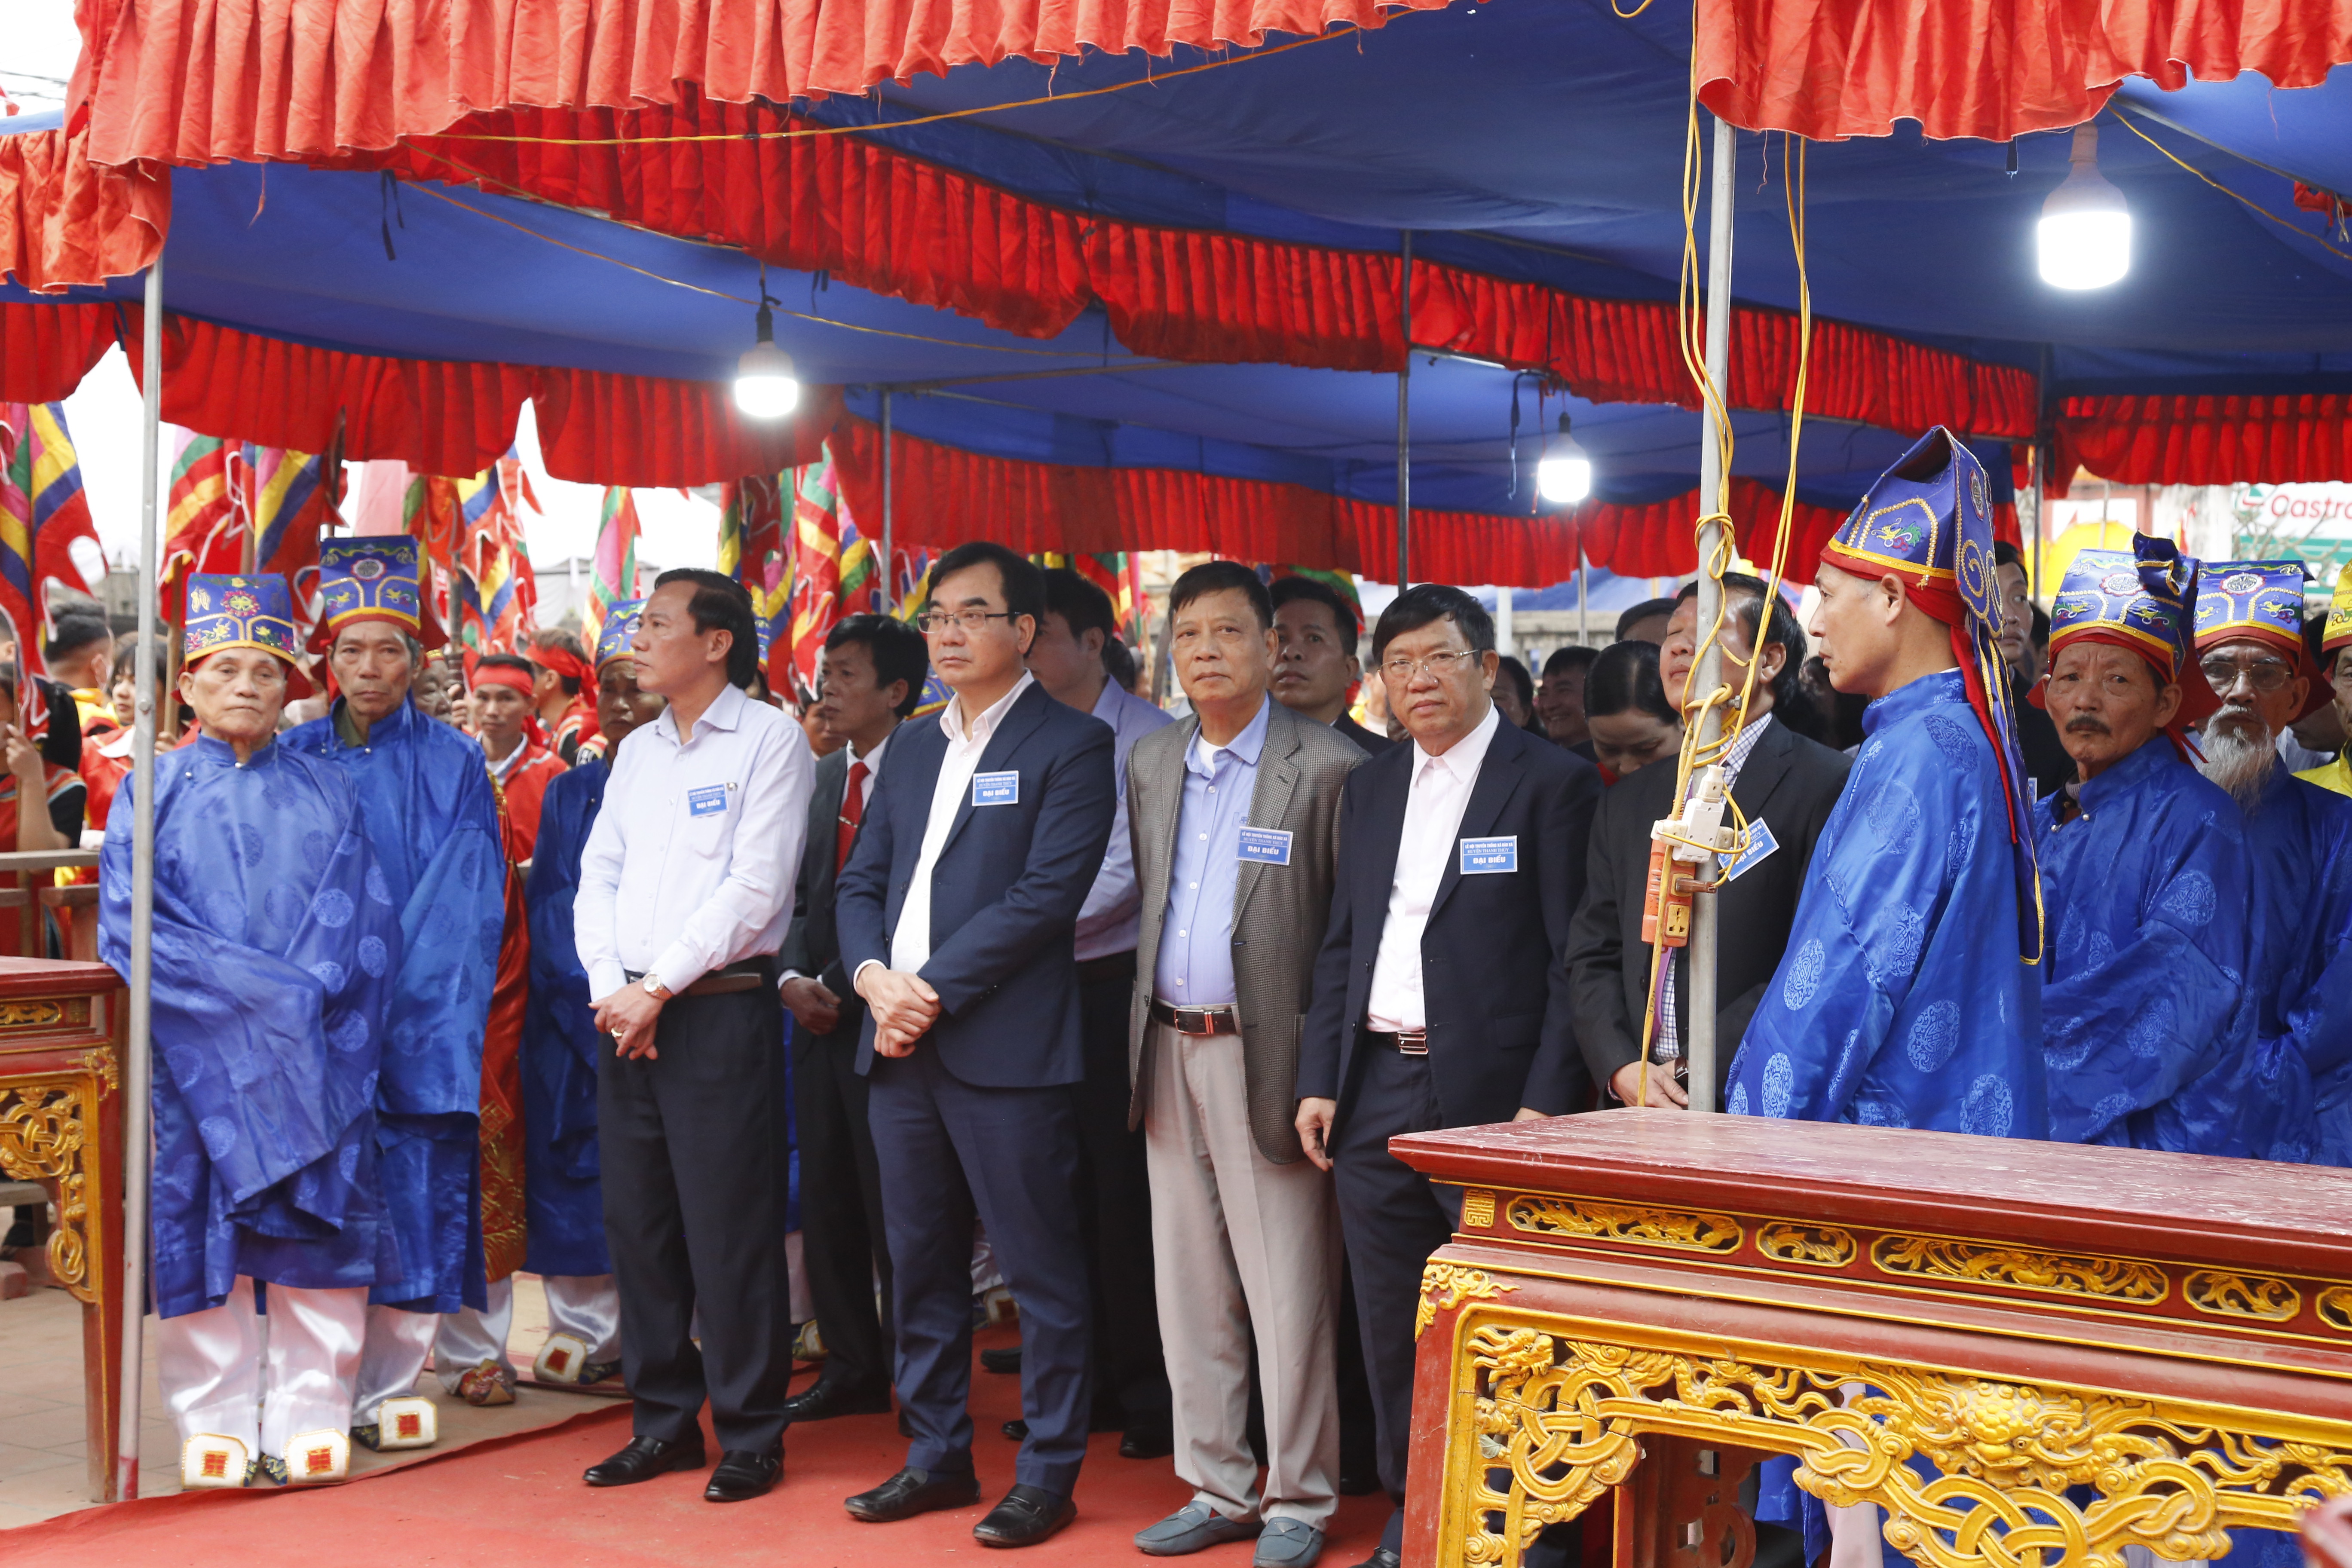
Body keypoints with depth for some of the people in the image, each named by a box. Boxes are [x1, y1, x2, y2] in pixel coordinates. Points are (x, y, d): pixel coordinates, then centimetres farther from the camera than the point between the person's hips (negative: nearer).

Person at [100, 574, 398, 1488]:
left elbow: (364, 924, 6)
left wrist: (309, 999, -11)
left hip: (316, 1057, 1)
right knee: (200, 1225, -1)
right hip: (199, 1054, -1)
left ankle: (309, 1421, 5)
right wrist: (256, 992, -11)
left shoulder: (328, 794, 13)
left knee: (320, 1223, -2)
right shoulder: (153, 792, 9)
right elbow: (128, 924, -2)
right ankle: (215, 1428, 8)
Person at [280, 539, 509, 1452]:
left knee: (412, 1199, -1)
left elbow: (469, 903, 1)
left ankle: (390, 1387, 9)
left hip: (421, 1023, -1)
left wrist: (400, 999, -9)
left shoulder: (452, 765, 5)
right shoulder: (295, 759, 9)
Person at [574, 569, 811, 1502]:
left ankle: (750, 1435, 7)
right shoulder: (637, 751, 16)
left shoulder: (769, 740, -5)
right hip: (626, 1012, 7)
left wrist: (660, 987, -13)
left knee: (730, 1233, -4)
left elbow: (756, 889, -12)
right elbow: (597, 876, 13)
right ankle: (664, 1422, 21)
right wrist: (610, 986, -3)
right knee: (638, 1224, 9)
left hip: (721, 1010, -7)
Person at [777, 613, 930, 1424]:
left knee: (892, 1207, -1)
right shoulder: (821, 778, 15)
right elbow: (797, 894, 16)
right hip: (819, 1019, 7)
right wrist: (792, 977, -1)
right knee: (826, 1203, 10)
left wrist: (842, 987, -13)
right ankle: (852, 1368, 21)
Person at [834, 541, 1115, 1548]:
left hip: (1007, 1048, -7)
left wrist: (934, 991, -15)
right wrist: (874, 976, -5)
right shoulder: (911, 749, 18)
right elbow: (861, 881, 15)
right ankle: (937, 1456, 26)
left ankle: (1048, 1475, 11)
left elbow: (1047, 893, -14)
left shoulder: (1071, 745, -4)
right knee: (920, 1265, 14)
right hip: (902, 1048, 7)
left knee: (1042, 1273, 1)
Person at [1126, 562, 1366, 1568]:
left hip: (1266, 1058, -6)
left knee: (1288, 1295, -1)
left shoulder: (1326, 769, -6)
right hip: (1169, 1055, 6)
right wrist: (1145, 1032, 10)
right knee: (1190, 1288, 12)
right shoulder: (1149, 765, 13)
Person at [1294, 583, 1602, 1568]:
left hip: (1491, 1096, -6)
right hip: (1378, 1095, 6)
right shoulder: (1369, 790, 15)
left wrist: (1547, 1100, -14)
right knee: (1393, 1328, 11)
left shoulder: (1552, 784, -3)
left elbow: (1572, 959, -8)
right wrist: (1318, 1080, 9)